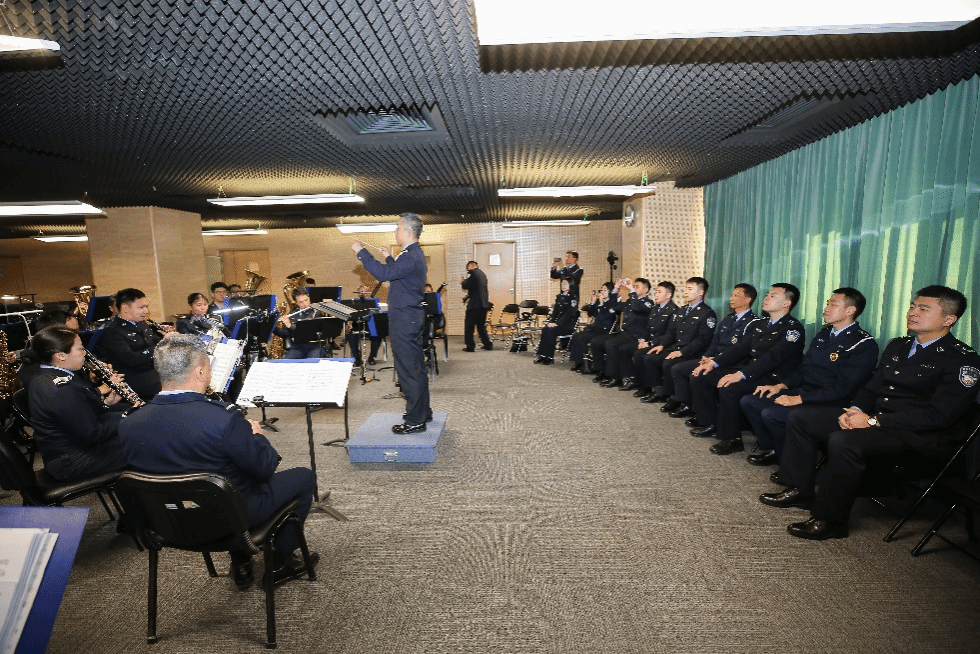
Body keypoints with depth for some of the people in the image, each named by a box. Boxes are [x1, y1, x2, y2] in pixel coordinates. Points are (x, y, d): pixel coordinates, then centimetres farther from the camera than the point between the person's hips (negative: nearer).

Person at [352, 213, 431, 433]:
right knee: (416, 367, 18)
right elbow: (397, 273, 27)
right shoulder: (414, 254, 14)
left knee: (409, 370, -4)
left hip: (405, 321, -11)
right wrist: (388, 257, 24)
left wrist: (361, 252, -21)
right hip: (412, 318, 11)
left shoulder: (412, 257, -20)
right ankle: (422, 412, 30)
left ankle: (415, 421, 5)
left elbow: (383, 274, -30)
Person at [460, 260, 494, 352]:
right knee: (481, 325, 17)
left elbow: (465, 286, -14)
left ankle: (470, 346, -2)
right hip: (484, 303, 8)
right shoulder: (483, 273, 19)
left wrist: (462, 281, 8)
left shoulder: (472, 272, -7)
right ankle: (487, 344, 17)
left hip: (475, 304, -8)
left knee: (469, 325, 0)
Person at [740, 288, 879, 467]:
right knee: (748, 401, -6)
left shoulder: (865, 344, -11)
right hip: (801, 392, 8)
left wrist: (799, 399, -22)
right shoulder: (823, 334, 14)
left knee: (771, 414, -28)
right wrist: (780, 386, 1)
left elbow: (843, 387, -19)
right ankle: (770, 448, 7)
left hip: (826, 404, -8)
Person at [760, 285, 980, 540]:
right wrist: (856, 410, -6)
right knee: (801, 417, -2)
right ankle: (800, 490, 6)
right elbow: (871, 387, 17)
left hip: (922, 437, -8)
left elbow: (938, 415, -20)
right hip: (876, 418, 9)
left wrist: (873, 421, -23)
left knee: (843, 441, -35)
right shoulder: (898, 346, 15)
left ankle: (829, 520, -19)